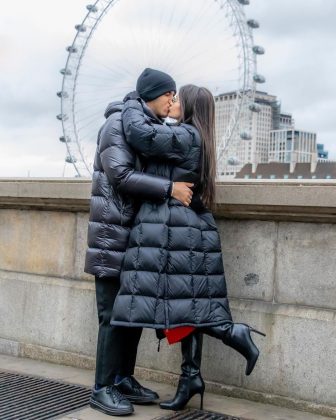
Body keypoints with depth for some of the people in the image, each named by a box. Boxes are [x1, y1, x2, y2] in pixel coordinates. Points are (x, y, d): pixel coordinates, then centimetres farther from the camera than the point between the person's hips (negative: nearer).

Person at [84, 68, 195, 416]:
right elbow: (121, 175, -20)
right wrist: (170, 188, -21)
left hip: (137, 232, 8)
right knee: (114, 313, -5)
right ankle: (103, 389, 4)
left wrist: (183, 185, 6)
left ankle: (124, 380, 20)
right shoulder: (119, 123, -10)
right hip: (113, 232, -8)